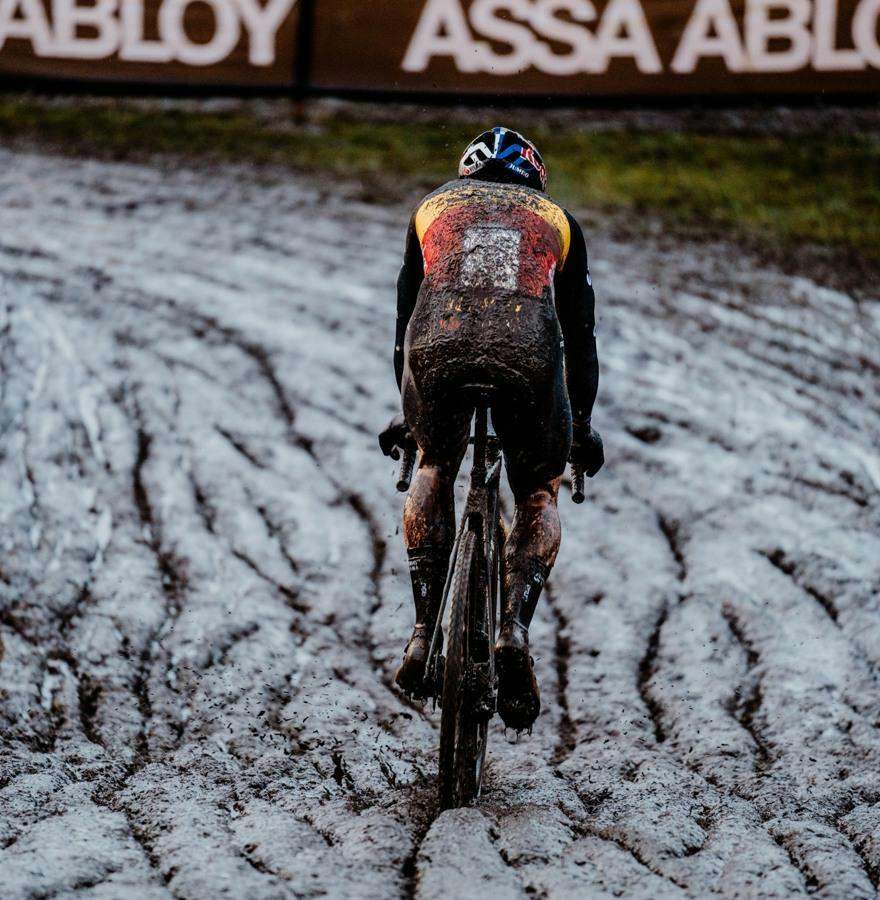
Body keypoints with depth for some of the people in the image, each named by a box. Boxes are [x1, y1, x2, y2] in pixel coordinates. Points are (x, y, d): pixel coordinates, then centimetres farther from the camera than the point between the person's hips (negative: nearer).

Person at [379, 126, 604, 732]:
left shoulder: (432, 208, 35)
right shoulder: (556, 220, 34)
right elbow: (580, 333, 35)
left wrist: (407, 411, 51)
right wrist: (582, 424, 45)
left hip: (440, 341, 1)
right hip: (528, 346, -1)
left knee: (434, 469, 29)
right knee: (539, 496, 22)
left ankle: (426, 631, 16)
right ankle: (514, 629, 0)